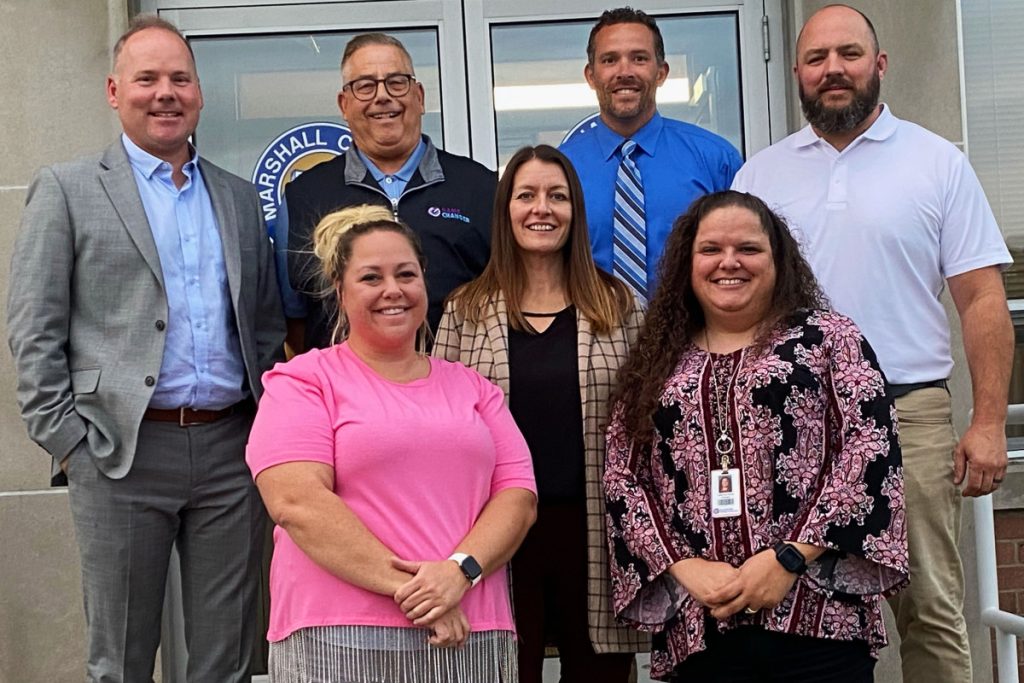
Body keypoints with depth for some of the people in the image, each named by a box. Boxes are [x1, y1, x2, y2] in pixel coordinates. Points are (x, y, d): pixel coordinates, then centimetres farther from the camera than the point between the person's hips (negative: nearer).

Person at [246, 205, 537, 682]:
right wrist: (407, 587, -16)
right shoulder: (301, 382, 1)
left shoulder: (474, 389, 14)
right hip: (339, 641, -3)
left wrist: (460, 570, -13)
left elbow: (518, 496, 5)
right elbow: (297, 501, -12)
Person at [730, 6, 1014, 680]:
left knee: (931, 610, 3)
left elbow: (983, 300, 1)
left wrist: (988, 423, -7)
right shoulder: (760, 175, 11)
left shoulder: (938, 163, 4)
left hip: (910, 415, -2)